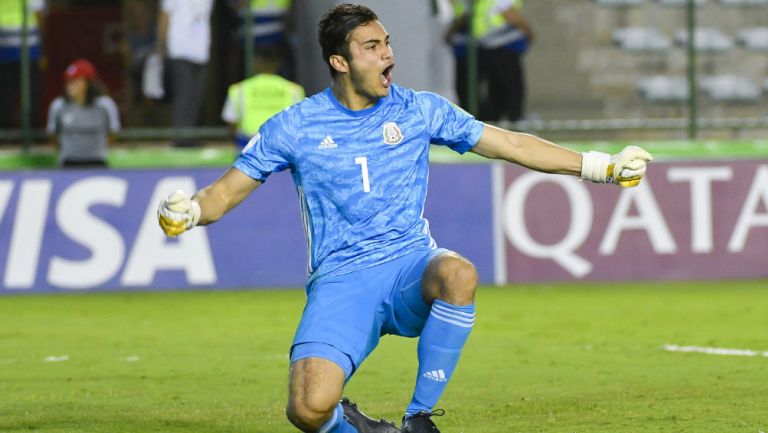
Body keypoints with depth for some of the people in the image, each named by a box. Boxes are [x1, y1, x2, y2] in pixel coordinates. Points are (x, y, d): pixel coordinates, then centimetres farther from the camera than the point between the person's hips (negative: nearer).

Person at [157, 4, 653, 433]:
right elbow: (228, 190, 5)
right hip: (340, 281, -2)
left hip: (412, 264, 2)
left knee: (459, 274, -37)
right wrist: (188, 212, -18)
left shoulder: (420, 110, 6)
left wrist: (602, 165, 6)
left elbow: (510, 144, 10)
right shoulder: (296, 127, 1)